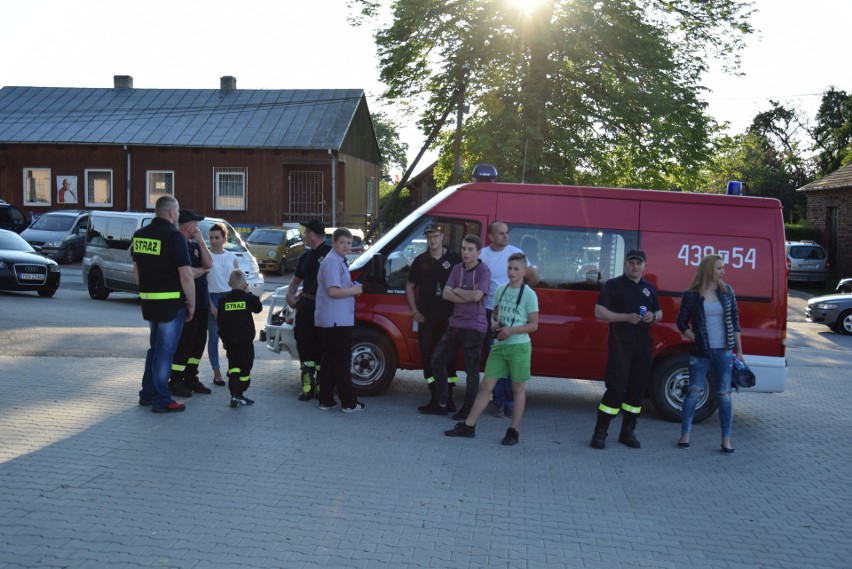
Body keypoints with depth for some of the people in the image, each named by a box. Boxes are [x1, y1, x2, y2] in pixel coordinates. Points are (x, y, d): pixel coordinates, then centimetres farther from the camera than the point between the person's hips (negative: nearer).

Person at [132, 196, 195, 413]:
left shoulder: (140, 234, 9)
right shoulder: (174, 236, -15)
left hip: (148, 301, 8)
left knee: (155, 347, 20)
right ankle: (161, 401, 6)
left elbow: (136, 269, 17)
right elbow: (186, 275, -18)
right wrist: (191, 304, -9)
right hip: (171, 302, -7)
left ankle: (147, 393, 27)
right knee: (165, 350, 0)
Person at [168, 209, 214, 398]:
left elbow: (209, 263, 0)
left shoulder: (195, 244, 14)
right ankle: (175, 382, 6)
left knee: (199, 340, 13)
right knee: (184, 342, -3)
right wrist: (203, 270, -2)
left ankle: (191, 378, 24)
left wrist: (200, 240, -6)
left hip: (201, 301, 9)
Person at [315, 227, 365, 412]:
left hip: (330, 321, 10)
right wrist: (354, 290, -10)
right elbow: (333, 291, -23)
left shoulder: (337, 260, 18)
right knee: (342, 362, -5)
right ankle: (349, 403, 1)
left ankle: (326, 400, 17)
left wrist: (351, 286, 13)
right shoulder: (332, 262, -14)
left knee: (329, 360, 12)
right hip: (337, 321, -10)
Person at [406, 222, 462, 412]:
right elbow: (410, 286, 15)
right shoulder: (420, 260, 7)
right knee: (428, 358, 4)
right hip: (426, 319, 3)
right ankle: (434, 398, 14)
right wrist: (415, 311, 6)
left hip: (449, 318, -3)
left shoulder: (454, 258, -1)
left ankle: (449, 398, 12)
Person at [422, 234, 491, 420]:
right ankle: (441, 404, 22)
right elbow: (446, 294, 0)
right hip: (455, 324, 7)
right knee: (437, 361, 11)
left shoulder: (483, 271, -9)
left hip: (474, 327, -7)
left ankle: (468, 409, 14)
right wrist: (468, 297, -13)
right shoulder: (457, 269, 9)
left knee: (471, 370, 1)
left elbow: (476, 296, -22)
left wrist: (456, 291, -7)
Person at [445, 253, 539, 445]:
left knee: (518, 388, 5)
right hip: (499, 345, 5)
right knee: (486, 386, 6)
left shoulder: (529, 294, -7)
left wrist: (511, 330, -19)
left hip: (519, 347, -5)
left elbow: (533, 325, -7)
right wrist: (494, 323, -2)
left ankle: (513, 431, 13)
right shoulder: (501, 290, 9)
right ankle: (468, 426, 10)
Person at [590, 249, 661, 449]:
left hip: (643, 345, 5)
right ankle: (600, 433, -2)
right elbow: (599, 312, -8)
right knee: (616, 387, -11)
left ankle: (628, 432, 18)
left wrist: (653, 316, -2)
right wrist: (626, 317, -18)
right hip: (620, 344, -5)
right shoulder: (613, 285, -1)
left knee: (637, 388, 7)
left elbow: (659, 313, 23)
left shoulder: (649, 288, 14)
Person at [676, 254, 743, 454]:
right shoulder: (692, 295, -5)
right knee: (694, 393, 2)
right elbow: (682, 323, 2)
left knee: (724, 395, 5)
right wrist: (696, 340, -9)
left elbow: (735, 322, 7)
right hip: (700, 353, -2)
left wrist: (739, 351, 6)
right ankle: (685, 434, 14)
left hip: (724, 352, 2)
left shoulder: (727, 291, 3)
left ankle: (726, 440, 12)